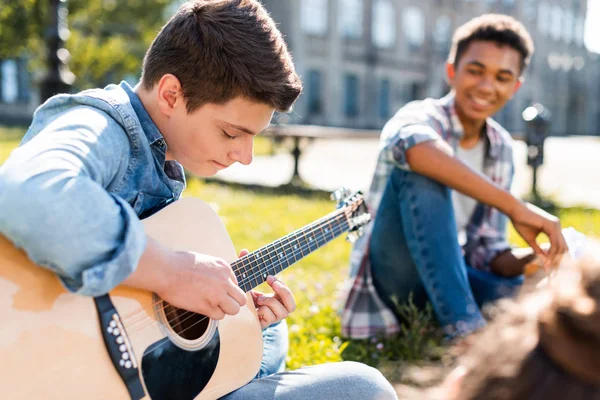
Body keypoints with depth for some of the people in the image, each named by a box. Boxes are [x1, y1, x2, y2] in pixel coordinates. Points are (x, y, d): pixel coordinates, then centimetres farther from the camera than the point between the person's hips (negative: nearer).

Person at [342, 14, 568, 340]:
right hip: (394, 274, -4)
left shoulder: (502, 148, 6)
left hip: (449, 273, 5)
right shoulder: (421, 116, -14)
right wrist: (514, 207, -43)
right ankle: (466, 330, -32)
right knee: (423, 173, -32)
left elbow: (486, 249, 3)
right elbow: (414, 146, -43)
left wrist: (532, 258, -18)